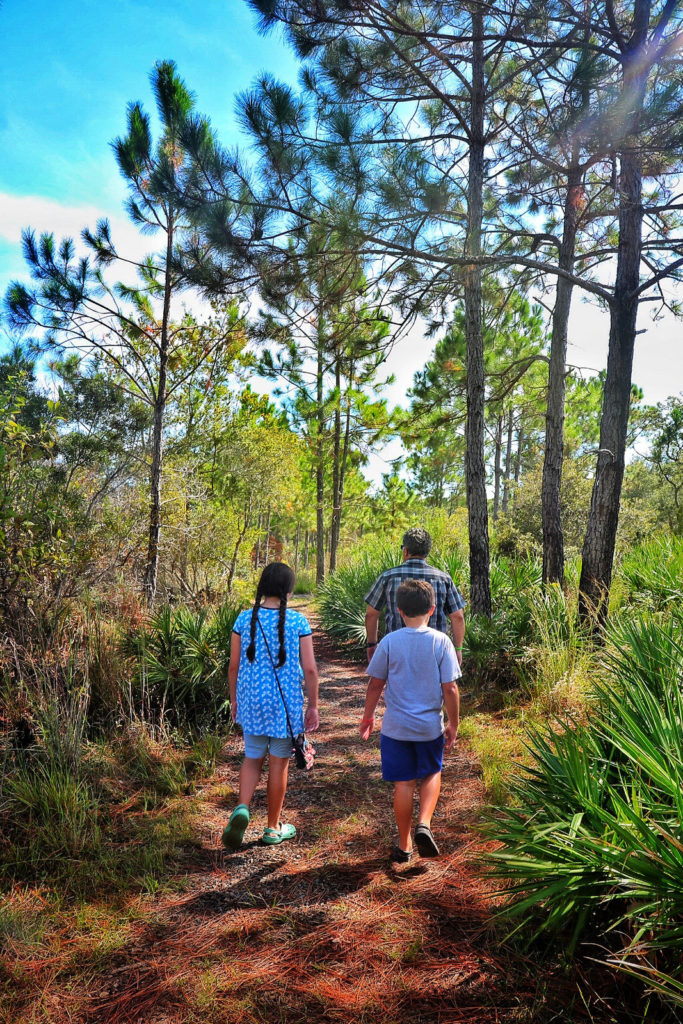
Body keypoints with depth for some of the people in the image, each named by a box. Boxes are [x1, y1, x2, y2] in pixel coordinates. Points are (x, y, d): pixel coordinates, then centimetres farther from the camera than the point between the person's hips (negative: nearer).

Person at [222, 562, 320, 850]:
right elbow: (309, 669, -8)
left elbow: (234, 666, 1)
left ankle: (242, 808, -3)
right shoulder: (298, 622, -10)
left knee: (253, 758, 19)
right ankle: (273, 829, 23)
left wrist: (234, 699, 15)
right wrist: (313, 706, 3)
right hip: (286, 702, -2)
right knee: (278, 763, 11)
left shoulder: (245, 619, -4)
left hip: (251, 701, 2)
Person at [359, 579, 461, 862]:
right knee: (431, 774, 23)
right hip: (430, 726, 0)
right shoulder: (441, 642, -10)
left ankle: (404, 845, 23)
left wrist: (367, 716, 13)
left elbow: (375, 684, -2)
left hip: (396, 727, 0)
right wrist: (453, 724, 3)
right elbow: (450, 688, -9)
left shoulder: (389, 642, -8)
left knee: (404, 783, 11)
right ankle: (424, 823, 4)